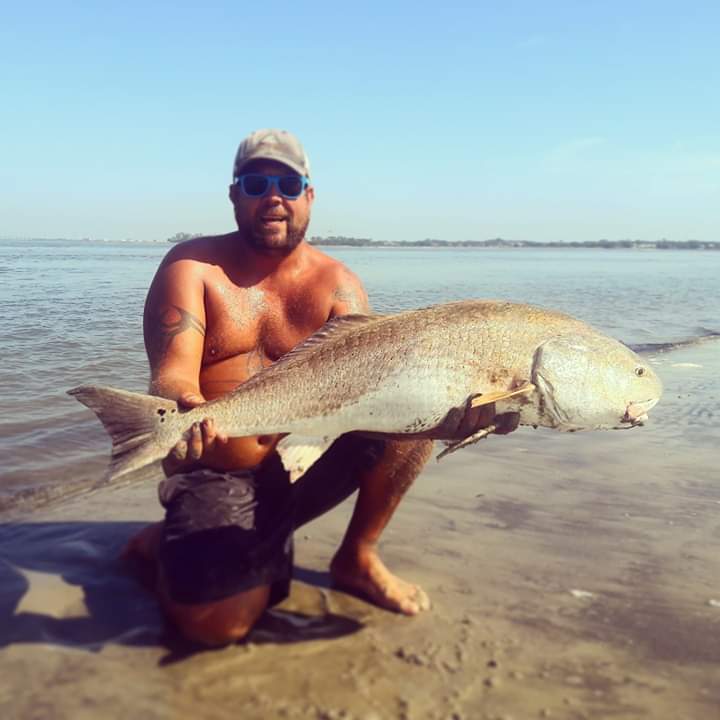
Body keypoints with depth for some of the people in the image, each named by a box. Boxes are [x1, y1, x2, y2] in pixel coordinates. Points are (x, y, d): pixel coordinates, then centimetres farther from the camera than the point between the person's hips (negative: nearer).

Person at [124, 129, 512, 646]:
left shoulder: (334, 282, 1)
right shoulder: (193, 266, -5)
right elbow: (172, 376, -17)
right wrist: (185, 408, -42)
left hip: (308, 466, 3)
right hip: (217, 477, -3)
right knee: (219, 623, -25)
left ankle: (358, 558, 1)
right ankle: (163, 545, 12)